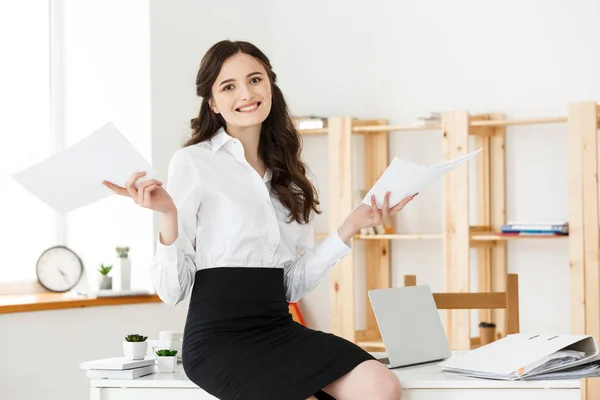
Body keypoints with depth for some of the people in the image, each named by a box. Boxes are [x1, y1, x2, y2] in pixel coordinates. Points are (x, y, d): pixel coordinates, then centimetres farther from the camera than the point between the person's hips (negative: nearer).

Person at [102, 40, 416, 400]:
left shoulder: (287, 175, 16)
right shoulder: (193, 162, -2)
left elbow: (293, 285, 12)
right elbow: (172, 290, -6)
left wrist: (349, 229, 7)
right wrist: (169, 216, -20)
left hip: (279, 327, 5)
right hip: (219, 337, -5)